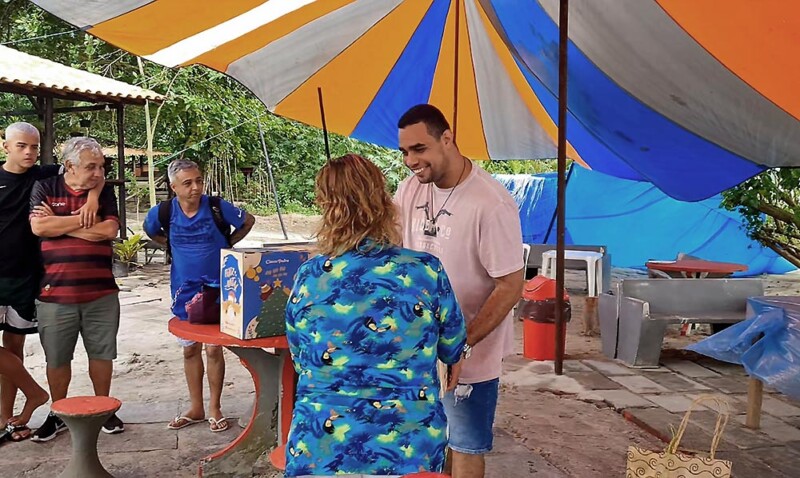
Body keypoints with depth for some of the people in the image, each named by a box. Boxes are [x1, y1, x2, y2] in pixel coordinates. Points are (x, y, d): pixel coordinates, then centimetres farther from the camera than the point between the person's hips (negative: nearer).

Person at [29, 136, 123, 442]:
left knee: (102, 353, 11)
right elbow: (38, 226, -13)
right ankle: (57, 415, 29)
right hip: (55, 293, -1)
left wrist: (58, 224, -9)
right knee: (57, 359, 11)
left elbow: (109, 230, -10)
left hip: (101, 293, 1)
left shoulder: (105, 191, 5)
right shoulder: (45, 188, 2)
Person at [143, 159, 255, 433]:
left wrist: (226, 244, -1)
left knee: (213, 349, -1)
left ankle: (215, 408, 17)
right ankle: (196, 408, 27)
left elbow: (248, 222, 4)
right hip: (184, 290, 3)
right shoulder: (163, 212, -8)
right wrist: (175, 246, 4)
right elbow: (151, 232, 16)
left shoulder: (217, 207, -14)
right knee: (190, 349, 12)